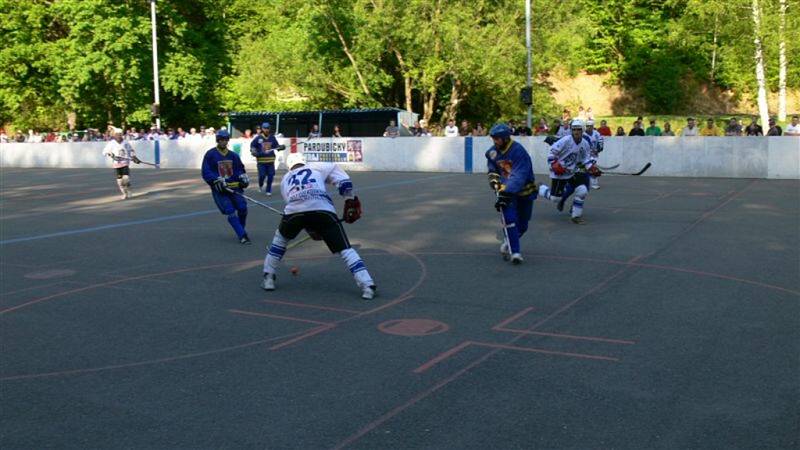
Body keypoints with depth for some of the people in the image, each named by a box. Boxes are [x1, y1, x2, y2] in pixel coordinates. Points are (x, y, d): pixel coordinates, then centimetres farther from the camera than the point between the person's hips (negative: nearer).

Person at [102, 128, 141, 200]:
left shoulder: (126, 143, 1)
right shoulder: (111, 143, -3)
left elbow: (131, 151, 15)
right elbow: (105, 151, 0)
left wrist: (135, 158, 6)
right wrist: (112, 155, -16)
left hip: (125, 163, 0)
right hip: (116, 164, 0)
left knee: (126, 178, -11)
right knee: (119, 179, 1)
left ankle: (128, 191, 12)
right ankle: (124, 194, 13)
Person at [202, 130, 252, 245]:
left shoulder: (233, 156, 12)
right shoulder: (210, 155, -2)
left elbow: (239, 169, 19)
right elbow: (205, 172, -8)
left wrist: (243, 177, -3)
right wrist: (217, 180, -21)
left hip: (233, 187, 4)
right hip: (219, 189, -4)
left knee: (242, 208, -10)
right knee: (230, 212, -14)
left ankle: (240, 230, 16)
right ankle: (242, 236, -12)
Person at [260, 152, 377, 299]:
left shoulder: (285, 179, 36)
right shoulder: (318, 167, 29)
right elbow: (344, 182, 18)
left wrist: (311, 229, 42)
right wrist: (351, 203, 25)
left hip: (294, 211, 2)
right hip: (323, 210, -2)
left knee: (280, 238, 32)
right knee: (344, 248, 5)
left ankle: (268, 279, 34)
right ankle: (367, 285, -8)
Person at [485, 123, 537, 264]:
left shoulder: (518, 151, -24)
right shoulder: (493, 152, -2)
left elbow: (518, 177, -33)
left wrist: (506, 192, -41)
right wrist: (493, 176, 0)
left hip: (524, 190, -3)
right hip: (505, 188, 3)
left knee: (522, 225, 8)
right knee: (509, 218, -19)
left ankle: (508, 244, 34)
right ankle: (514, 252, -16)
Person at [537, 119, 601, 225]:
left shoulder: (585, 144, -2)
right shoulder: (566, 140, -19)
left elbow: (586, 160, 7)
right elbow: (552, 152, -15)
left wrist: (592, 168, -9)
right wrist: (554, 164, -23)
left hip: (572, 172, 5)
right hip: (558, 172, -5)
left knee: (582, 191, -11)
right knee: (555, 198, -1)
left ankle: (576, 216, 4)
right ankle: (540, 188, 30)